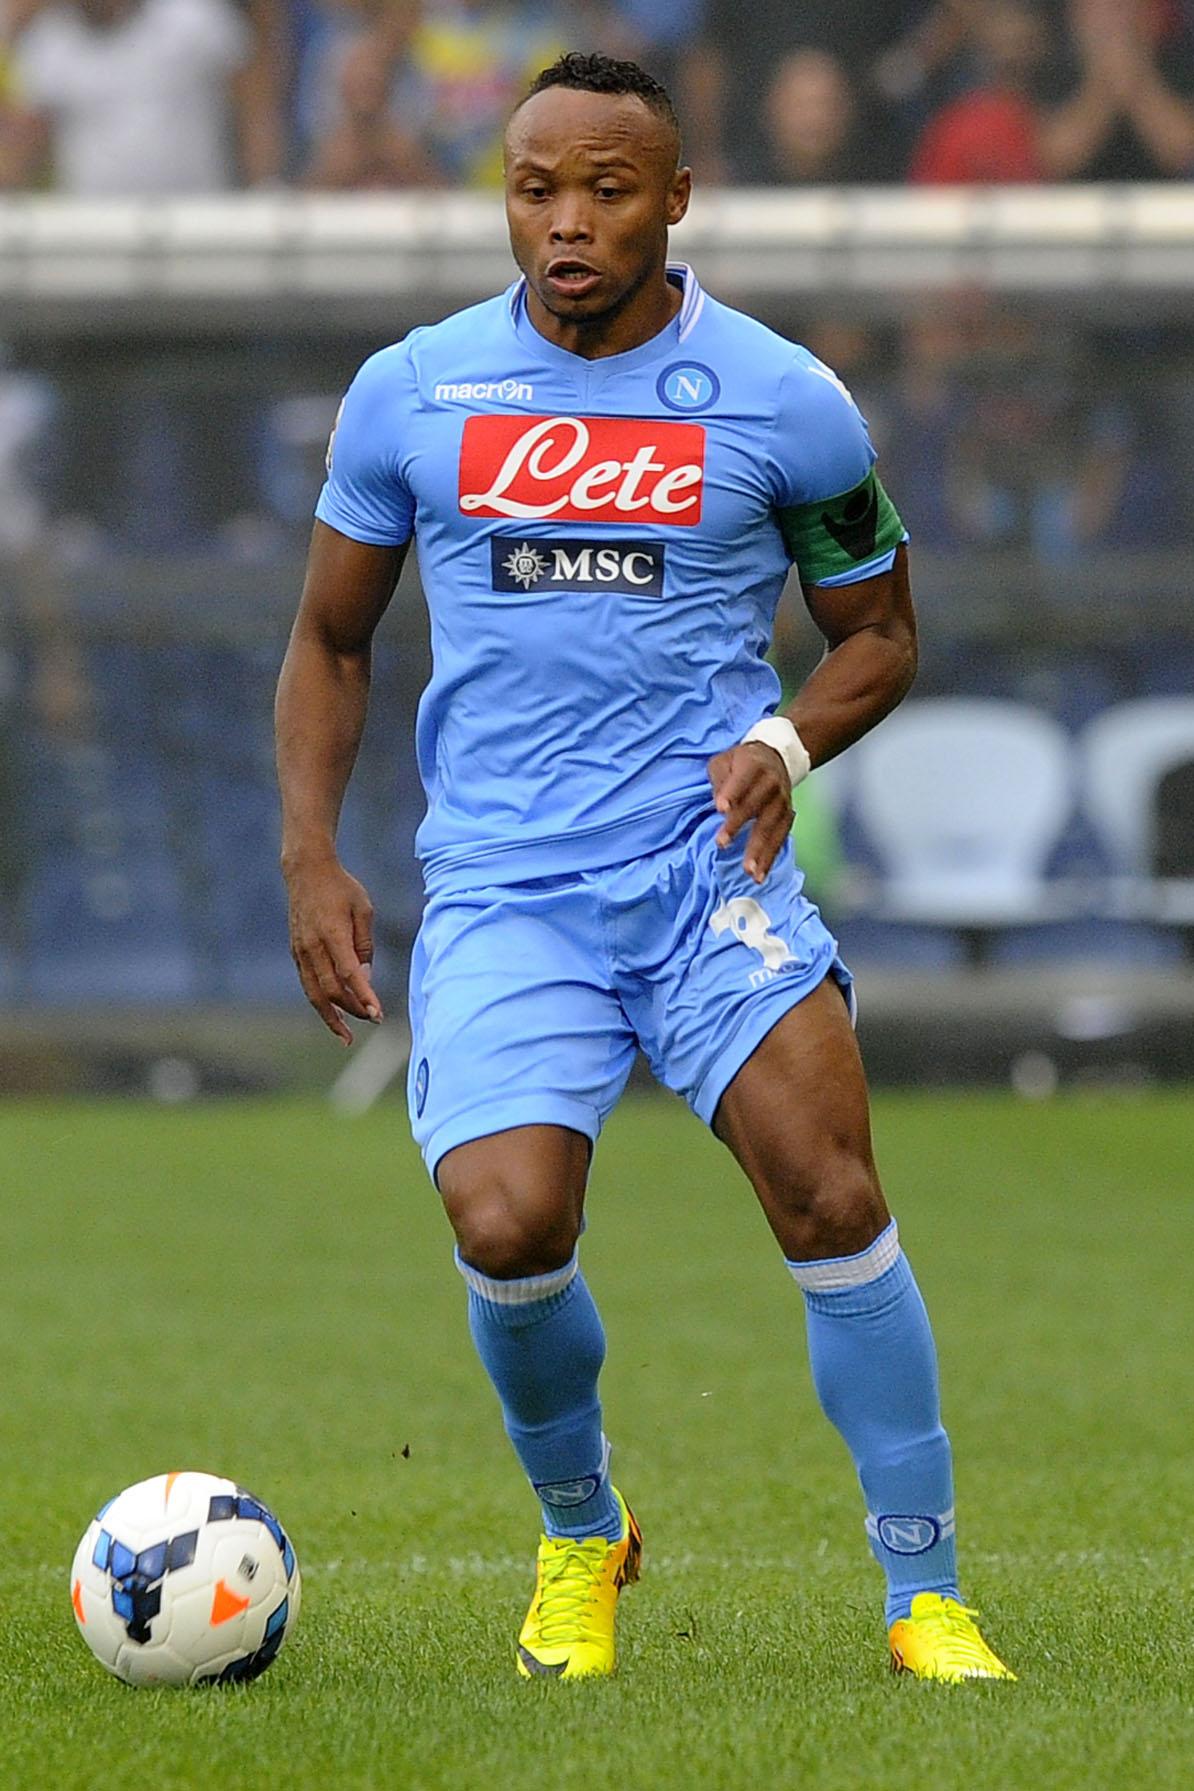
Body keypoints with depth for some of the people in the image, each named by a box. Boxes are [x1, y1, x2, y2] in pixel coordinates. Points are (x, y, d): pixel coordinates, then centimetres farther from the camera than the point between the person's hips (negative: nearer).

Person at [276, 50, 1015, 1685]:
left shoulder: (785, 404, 1)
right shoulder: (409, 395, 5)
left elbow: (879, 633, 14)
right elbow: (331, 640, 17)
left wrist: (788, 742, -7)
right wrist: (311, 859, 5)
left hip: (709, 860, -1)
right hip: (500, 889, 1)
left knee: (830, 1192, -19)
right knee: (508, 1230, -19)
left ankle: (926, 1596, -6)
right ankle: (580, 1535, 12)